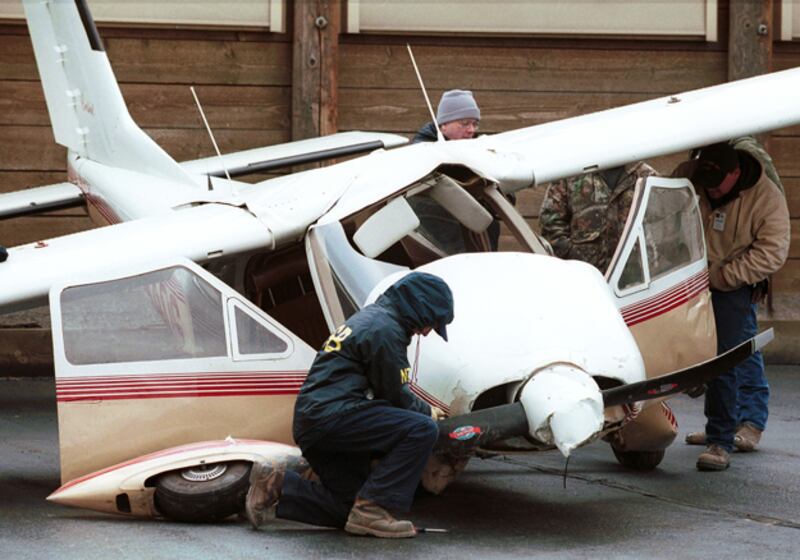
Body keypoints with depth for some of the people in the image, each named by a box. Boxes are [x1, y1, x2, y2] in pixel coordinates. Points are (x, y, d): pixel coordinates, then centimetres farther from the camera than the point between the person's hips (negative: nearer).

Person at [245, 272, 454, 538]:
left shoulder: (369, 317, 22)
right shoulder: (385, 329, -11)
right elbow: (395, 395, -6)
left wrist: (422, 409, 23)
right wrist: (427, 412, 12)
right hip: (331, 415, -11)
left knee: (348, 509, 13)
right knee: (422, 430, -19)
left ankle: (278, 484, 7)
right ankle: (371, 509, -19)